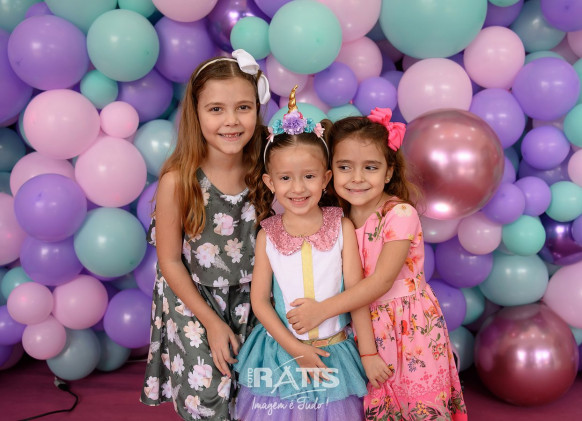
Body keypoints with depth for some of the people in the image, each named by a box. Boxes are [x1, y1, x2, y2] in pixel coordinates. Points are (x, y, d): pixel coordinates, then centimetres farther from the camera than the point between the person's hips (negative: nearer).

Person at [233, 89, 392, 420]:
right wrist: (294, 347, -10)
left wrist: (369, 354, -5)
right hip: (280, 352, 1)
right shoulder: (267, 235, -6)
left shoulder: (342, 226, -8)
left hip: (334, 352, 0)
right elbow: (260, 299, -4)